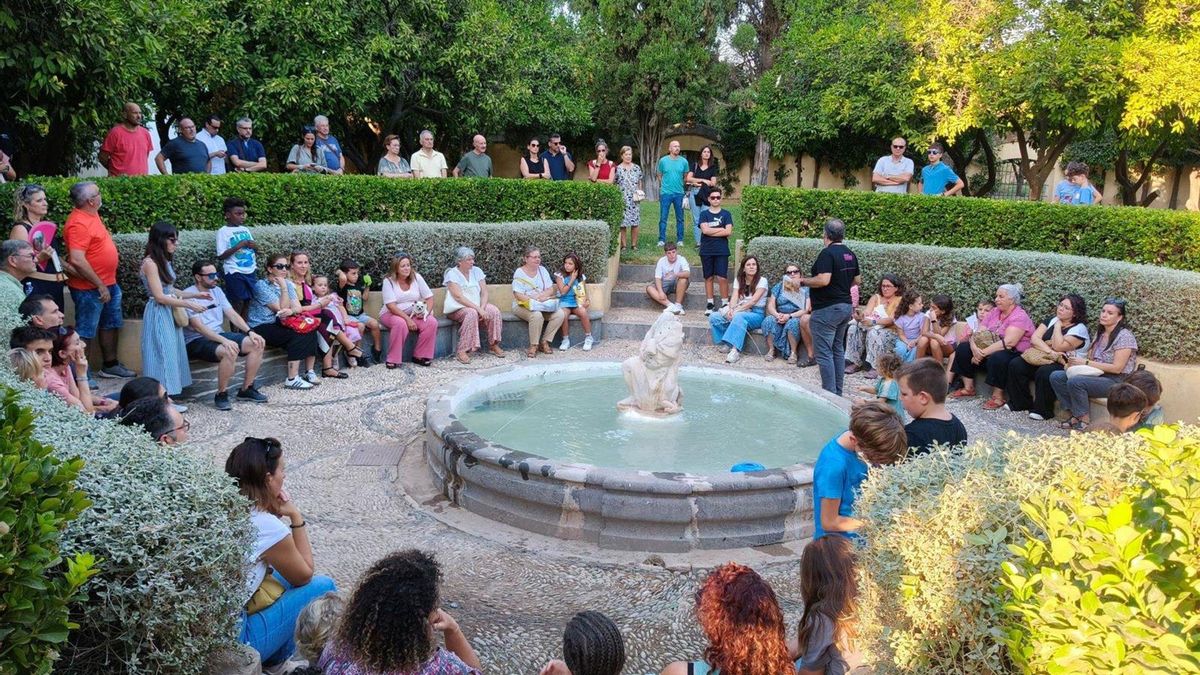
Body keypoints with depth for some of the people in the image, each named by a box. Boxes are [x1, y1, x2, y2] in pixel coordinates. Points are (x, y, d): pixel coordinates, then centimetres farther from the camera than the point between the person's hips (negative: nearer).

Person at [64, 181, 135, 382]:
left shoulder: (92, 215, 8)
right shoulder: (79, 223, -22)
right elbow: (77, 260, -29)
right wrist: (100, 285, -23)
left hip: (108, 283, 10)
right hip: (90, 289, -10)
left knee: (110, 324, 20)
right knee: (85, 332, -2)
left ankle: (110, 365, 33)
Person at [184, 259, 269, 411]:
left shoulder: (217, 290, 10)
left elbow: (232, 314, 7)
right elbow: (197, 326, -23)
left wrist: (249, 332, -10)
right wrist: (224, 341, -33)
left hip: (219, 335, 8)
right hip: (196, 341, -8)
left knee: (257, 344, -9)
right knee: (229, 351, -36)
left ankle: (246, 390, 2)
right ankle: (221, 395, -16)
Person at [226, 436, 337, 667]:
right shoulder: (267, 527, -22)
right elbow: (305, 574, -3)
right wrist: (296, 516, -5)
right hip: (233, 641, -8)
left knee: (284, 572, 22)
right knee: (323, 586, 3)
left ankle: (278, 657, 31)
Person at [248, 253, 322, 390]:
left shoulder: (288, 284, 9)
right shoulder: (261, 285, -12)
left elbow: (298, 308, -1)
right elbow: (282, 309, -16)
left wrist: (290, 311, -22)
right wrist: (283, 288, -20)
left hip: (278, 325, 6)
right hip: (261, 327, -6)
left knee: (310, 330, -17)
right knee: (298, 335, -27)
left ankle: (309, 372, -14)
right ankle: (292, 380, -28)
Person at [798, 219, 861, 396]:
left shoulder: (827, 253, -17)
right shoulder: (850, 254, 9)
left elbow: (823, 280, -26)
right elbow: (857, 280, 17)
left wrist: (804, 281, -11)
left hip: (827, 309, -9)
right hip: (846, 307, 9)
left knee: (824, 353, -5)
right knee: (838, 350, 16)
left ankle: (829, 394, -5)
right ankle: (838, 392, 21)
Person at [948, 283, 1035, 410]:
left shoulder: (1020, 316, -15)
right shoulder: (994, 313, 8)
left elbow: (1008, 343, -27)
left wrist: (983, 353, -27)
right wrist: (974, 348, -22)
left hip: (1014, 354, -8)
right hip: (991, 350, 8)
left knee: (997, 358, -38)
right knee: (963, 348, -3)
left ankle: (998, 396, -20)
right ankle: (969, 388, 2)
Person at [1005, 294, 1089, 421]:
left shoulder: (1079, 329, -9)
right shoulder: (1052, 320, 11)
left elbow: (1058, 346, -22)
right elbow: (1034, 338, -3)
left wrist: (1058, 326, -10)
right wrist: (1050, 352, -20)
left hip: (1064, 365, -7)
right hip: (1043, 359, 7)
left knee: (1044, 372, -37)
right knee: (1015, 364, -14)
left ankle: (1042, 411, -19)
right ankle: (1020, 404, -4)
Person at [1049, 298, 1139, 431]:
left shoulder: (1124, 336, -13)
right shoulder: (1100, 333, 13)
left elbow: (1117, 368, -18)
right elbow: (1090, 357, 12)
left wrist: (1085, 363, -18)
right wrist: (1075, 361, -11)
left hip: (1117, 381, -8)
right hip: (1097, 375, 8)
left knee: (1075, 382, -32)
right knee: (1056, 377, -8)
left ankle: (1084, 420, -15)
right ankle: (1075, 415, -7)